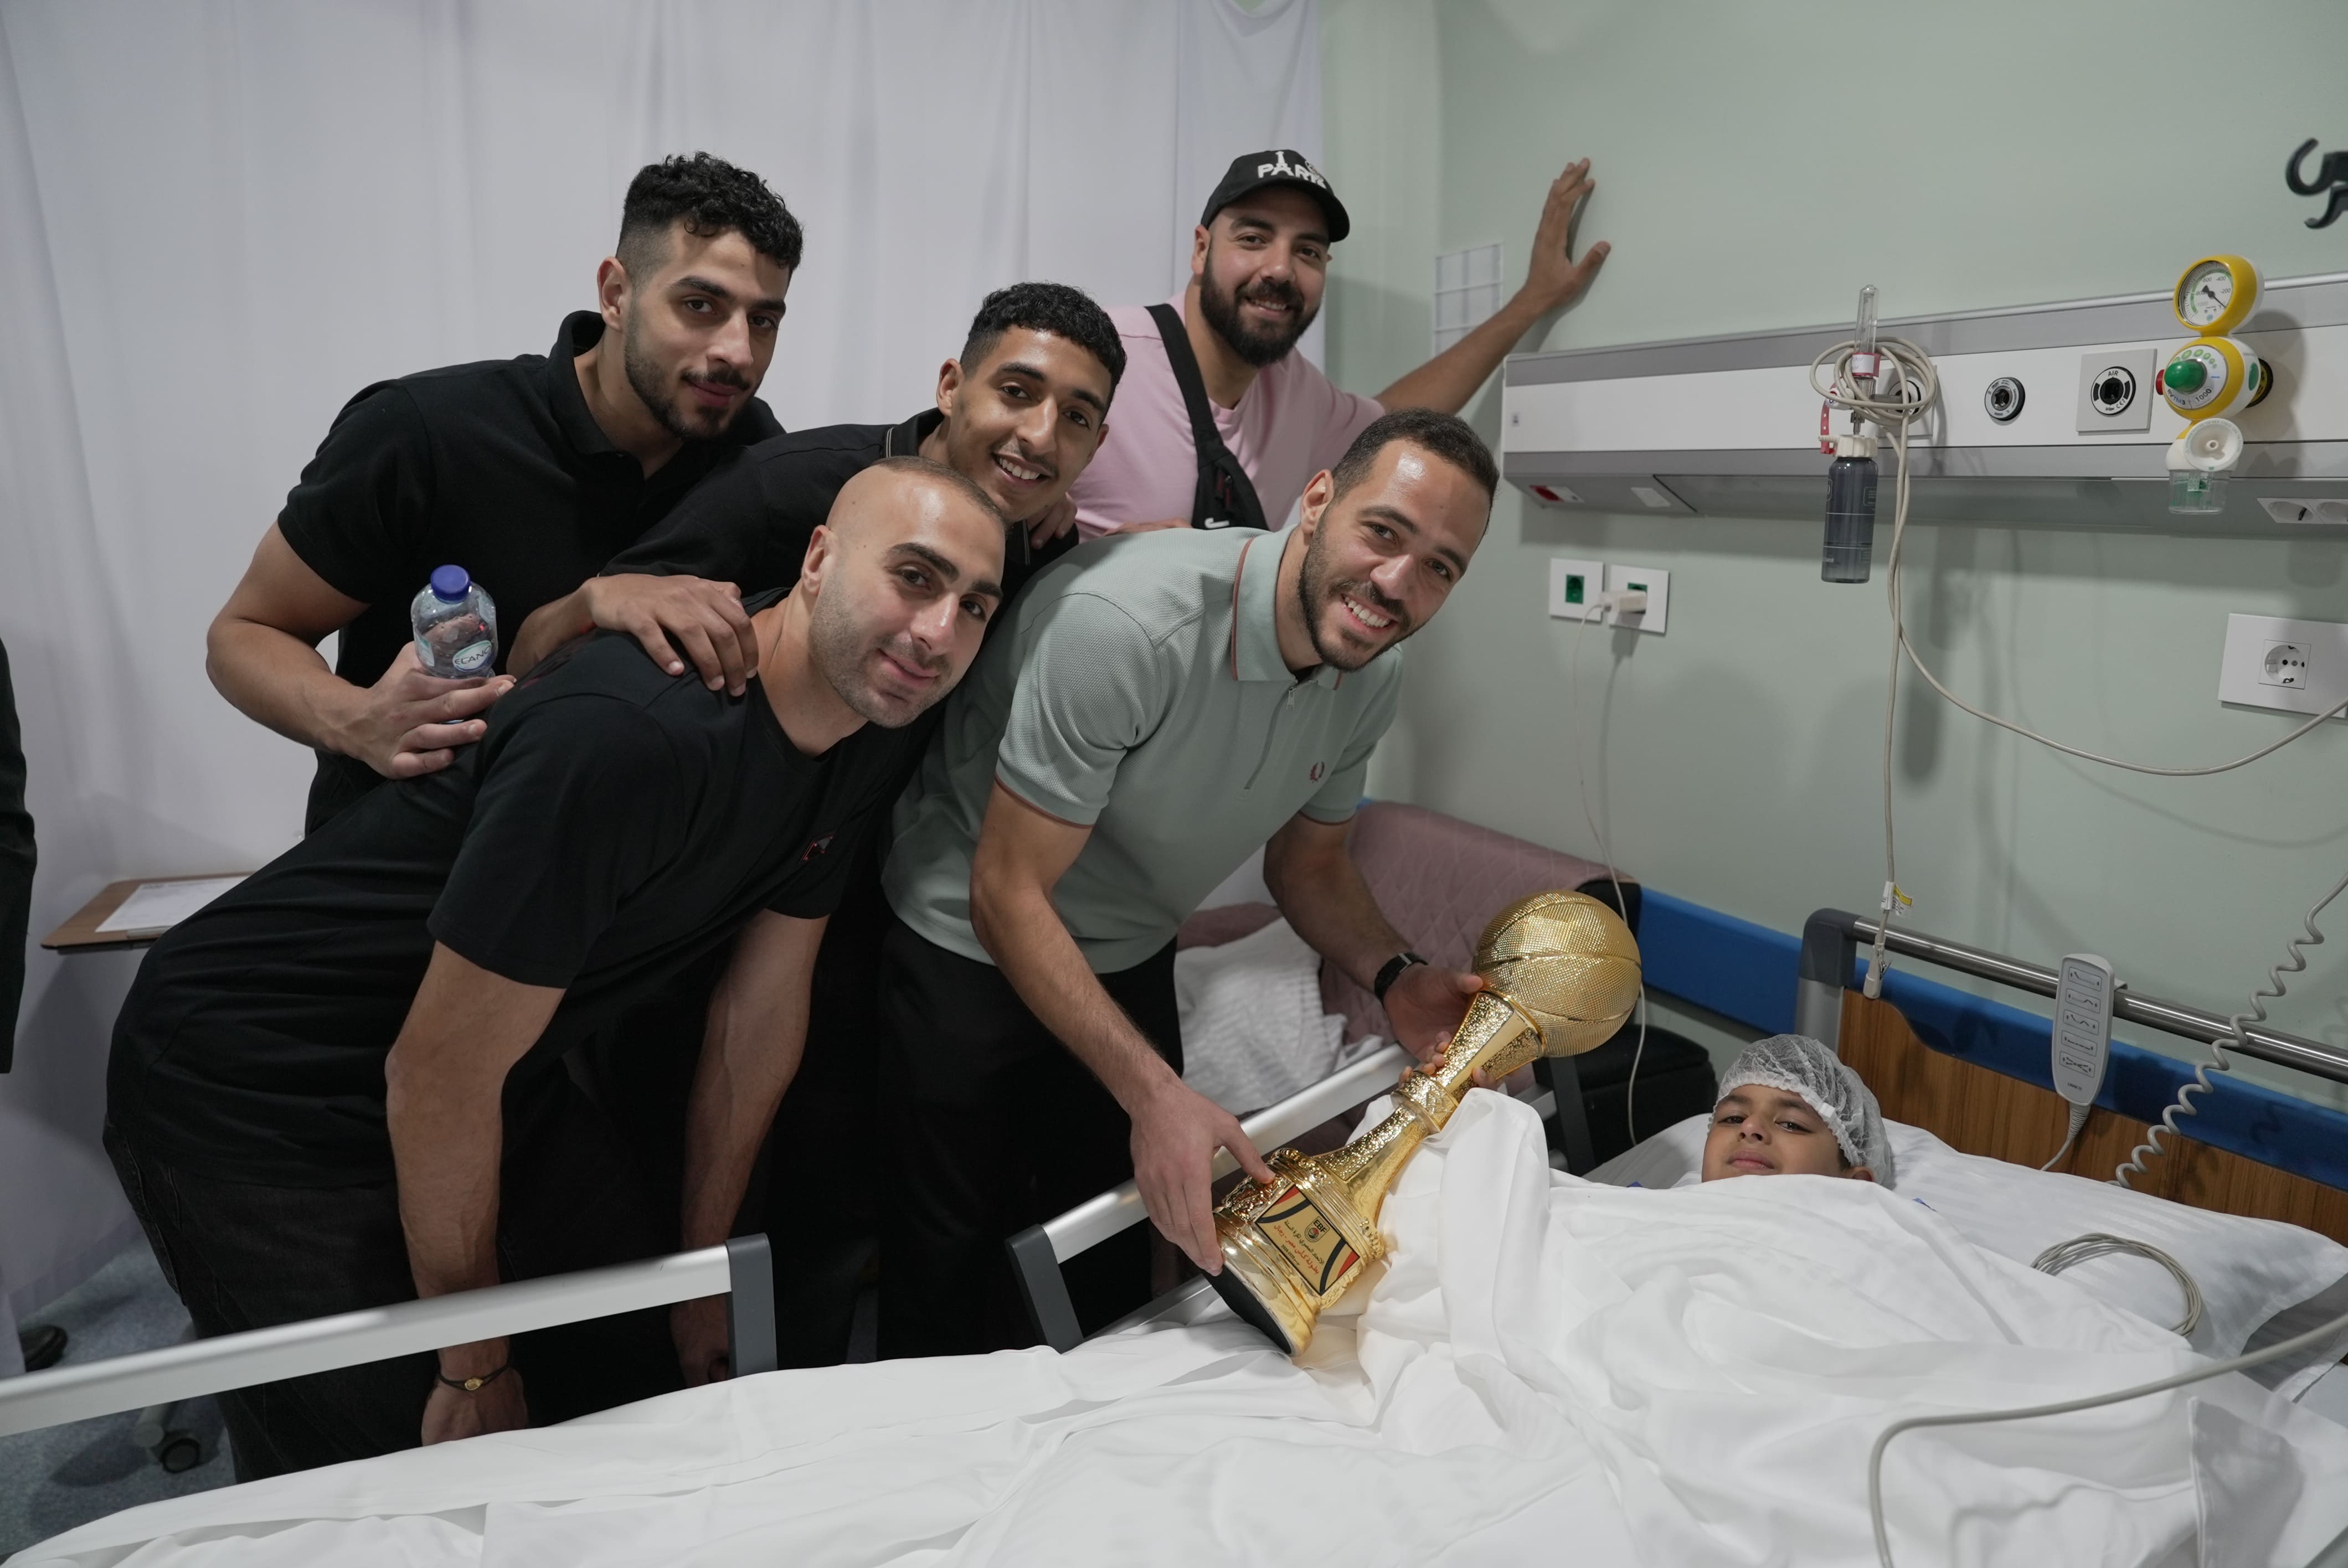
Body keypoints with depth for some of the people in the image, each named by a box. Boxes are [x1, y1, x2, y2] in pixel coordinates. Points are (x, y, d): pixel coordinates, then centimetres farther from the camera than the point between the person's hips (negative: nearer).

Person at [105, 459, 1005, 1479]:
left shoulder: (870, 735, -7)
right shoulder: (629, 734, -34)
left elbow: (760, 1011, 2)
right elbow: (437, 1077, -26)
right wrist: (477, 1366, -11)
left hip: (498, 1085, 8)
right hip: (248, 1094, -7)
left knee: (662, 1387, 11)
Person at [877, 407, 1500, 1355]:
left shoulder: (1372, 673, -10)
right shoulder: (1127, 623, -34)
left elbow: (1307, 862, 6)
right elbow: (1008, 896, -28)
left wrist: (1394, 978, -14)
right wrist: (1156, 1095, -32)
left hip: (1129, 960, 6)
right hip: (971, 947, -6)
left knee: (1110, 1255, 15)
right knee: (953, 1254, 5)